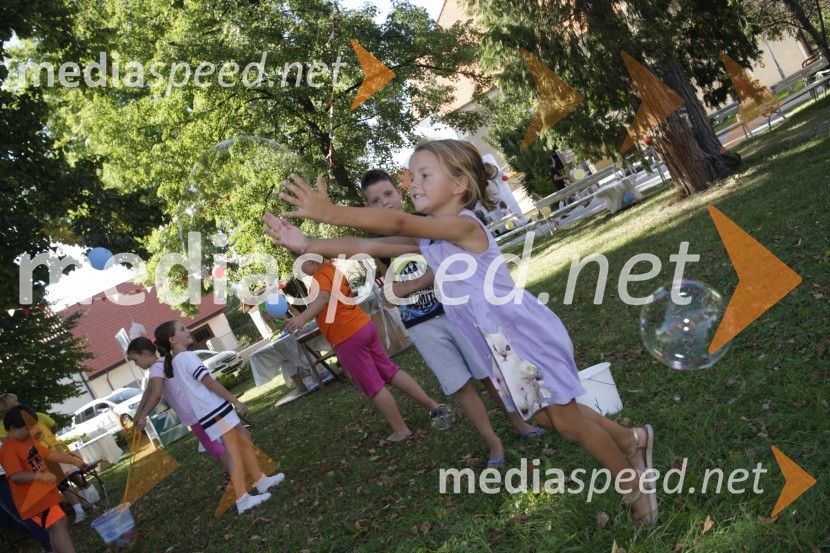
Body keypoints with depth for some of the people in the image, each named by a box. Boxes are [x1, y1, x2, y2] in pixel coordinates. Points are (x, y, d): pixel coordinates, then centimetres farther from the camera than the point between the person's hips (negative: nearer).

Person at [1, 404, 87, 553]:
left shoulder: (28, 441, 9)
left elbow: (50, 454, 16)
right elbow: (14, 476, -31)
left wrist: (74, 460, 14)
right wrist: (39, 475, -44)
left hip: (45, 493, 10)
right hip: (33, 499, -10)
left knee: (57, 528, 18)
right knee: (59, 525, -19)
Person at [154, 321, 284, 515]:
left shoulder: (173, 362, 15)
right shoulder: (188, 356, -14)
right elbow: (210, 383, -16)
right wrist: (236, 401, -11)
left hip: (208, 413, 9)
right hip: (216, 410, -9)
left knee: (244, 441, 17)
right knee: (234, 453, -8)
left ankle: (261, 481, 26)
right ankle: (243, 499, -9)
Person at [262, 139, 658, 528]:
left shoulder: (464, 224, -21)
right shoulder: (426, 240, 5)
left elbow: (398, 223, -34)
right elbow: (369, 246, 2)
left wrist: (329, 212, -39)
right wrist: (307, 244, -6)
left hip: (524, 333, -9)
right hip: (498, 345, 9)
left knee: (566, 420, 2)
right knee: (548, 416, 20)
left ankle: (636, 485, 23)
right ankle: (631, 440, 40)